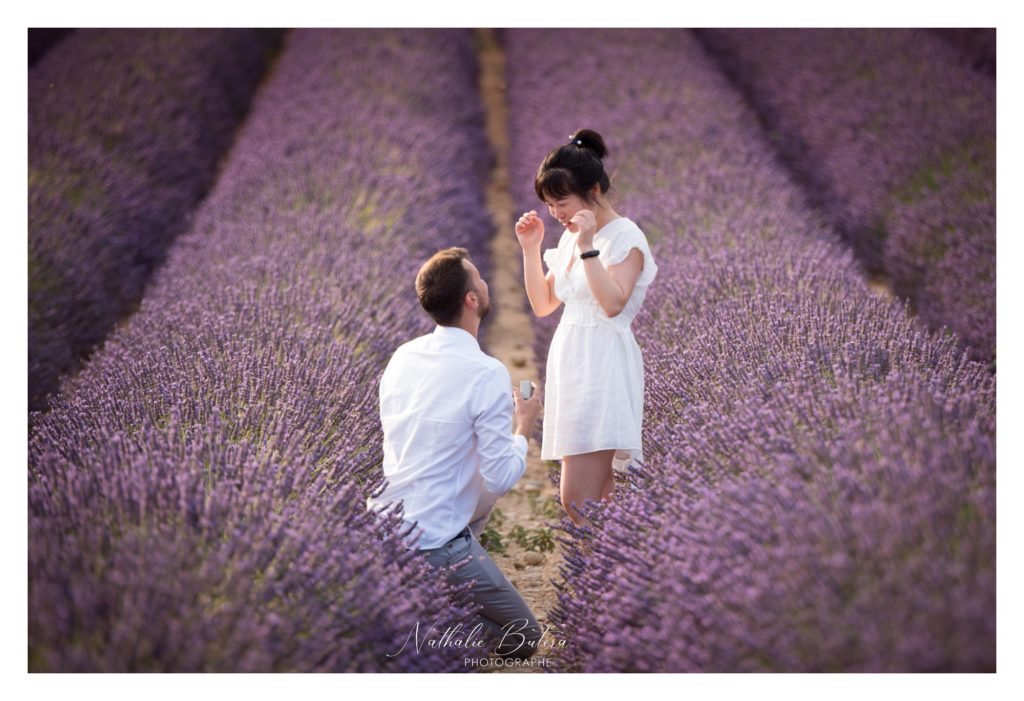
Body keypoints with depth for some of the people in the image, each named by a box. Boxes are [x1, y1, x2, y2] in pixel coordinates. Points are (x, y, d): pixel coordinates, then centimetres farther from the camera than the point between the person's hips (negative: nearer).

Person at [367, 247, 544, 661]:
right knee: (523, 639, 7)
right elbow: (501, 478, -16)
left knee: (484, 492, 32)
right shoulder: (488, 374, -18)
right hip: (434, 542, -7)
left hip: (380, 526, 7)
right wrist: (524, 427, 2)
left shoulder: (403, 356, 4)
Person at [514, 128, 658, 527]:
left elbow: (613, 304, -23)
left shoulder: (625, 237, -9)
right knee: (597, 499, 10)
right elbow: (542, 304, 18)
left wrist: (587, 247, -26)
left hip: (602, 369, -8)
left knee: (576, 503, -14)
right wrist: (530, 248, 7)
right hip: (570, 363, 8)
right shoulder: (570, 237, 15)